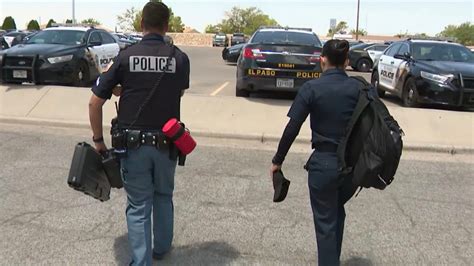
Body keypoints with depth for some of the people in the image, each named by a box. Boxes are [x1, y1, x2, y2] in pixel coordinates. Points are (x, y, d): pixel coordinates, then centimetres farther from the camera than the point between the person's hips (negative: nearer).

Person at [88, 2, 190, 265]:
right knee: (163, 197, 24)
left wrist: (98, 140, 8)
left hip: (133, 143, -1)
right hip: (167, 143, 2)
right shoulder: (180, 58, -3)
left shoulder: (125, 56, -6)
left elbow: (95, 102, -5)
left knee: (138, 206, 9)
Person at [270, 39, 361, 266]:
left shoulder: (311, 88, -9)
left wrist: (277, 160, 1)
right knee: (337, 212, 28)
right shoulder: (359, 88, -1)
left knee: (325, 222, 11)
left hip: (324, 163, -4)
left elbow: (292, 129, -10)